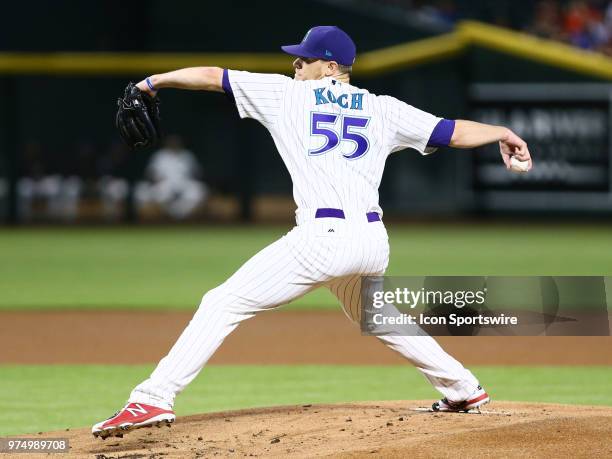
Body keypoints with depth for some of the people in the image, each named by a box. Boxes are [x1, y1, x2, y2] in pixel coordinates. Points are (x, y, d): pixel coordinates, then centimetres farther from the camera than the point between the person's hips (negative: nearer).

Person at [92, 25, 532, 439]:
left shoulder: (288, 94, 9)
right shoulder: (383, 109, 16)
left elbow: (211, 77, 14)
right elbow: (452, 132, 17)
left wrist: (155, 81, 27)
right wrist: (501, 132, 33)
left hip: (323, 237, -6)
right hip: (374, 241, 6)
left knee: (223, 304, -5)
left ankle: (154, 399, -18)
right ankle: (464, 389, 38)